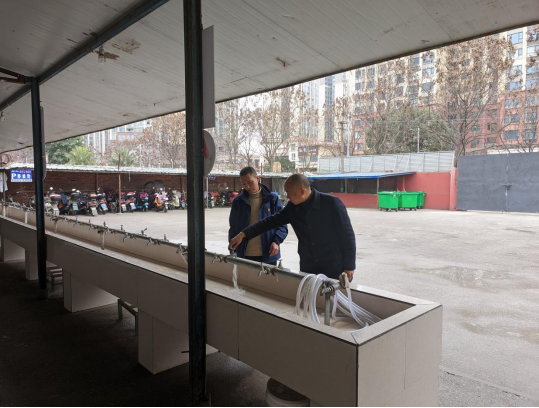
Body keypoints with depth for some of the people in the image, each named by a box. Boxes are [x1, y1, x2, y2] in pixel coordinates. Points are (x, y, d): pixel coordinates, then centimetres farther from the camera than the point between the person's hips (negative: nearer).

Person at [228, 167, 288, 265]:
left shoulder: (272, 199, 0)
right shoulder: (238, 202, 6)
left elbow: (282, 225, 2)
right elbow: (233, 227, 13)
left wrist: (276, 241, -14)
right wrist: (233, 249, 5)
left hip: (268, 256, -1)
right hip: (244, 256, 2)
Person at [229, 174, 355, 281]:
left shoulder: (331, 203, -15)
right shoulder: (292, 207, 1)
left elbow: (347, 235, -12)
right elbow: (271, 221, 5)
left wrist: (349, 266, -11)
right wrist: (243, 234, -2)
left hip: (335, 269, -5)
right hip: (307, 268, 5)